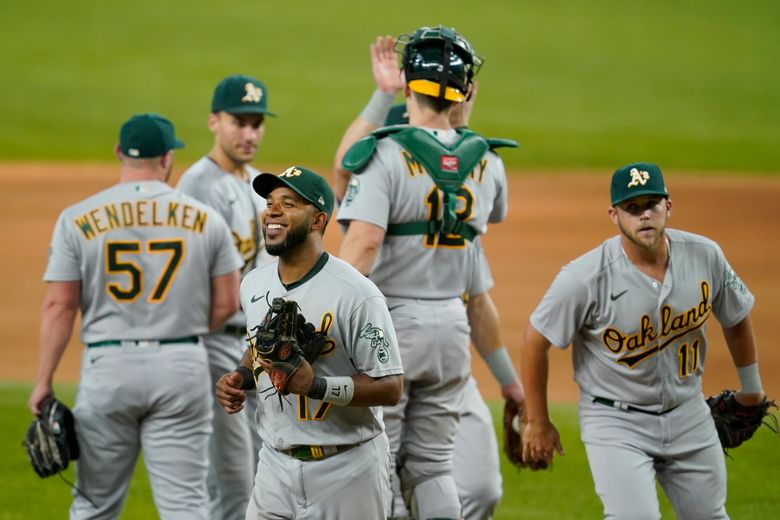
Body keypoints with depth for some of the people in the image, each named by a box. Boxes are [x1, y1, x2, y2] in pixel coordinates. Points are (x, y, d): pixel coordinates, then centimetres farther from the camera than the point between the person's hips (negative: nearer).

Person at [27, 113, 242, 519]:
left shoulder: (78, 219, -1)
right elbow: (226, 303, 4)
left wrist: (43, 381, 1)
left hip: (107, 366, 0)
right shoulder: (205, 219, 2)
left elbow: (58, 306, -4)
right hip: (183, 367, 0)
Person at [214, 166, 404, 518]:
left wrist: (315, 385, -28)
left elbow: (390, 387, -17)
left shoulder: (356, 294, -17)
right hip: (275, 465, 6)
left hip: (346, 471, -6)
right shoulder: (254, 284, 6)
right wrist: (241, 378, 4)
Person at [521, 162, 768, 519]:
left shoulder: (705, 256, -10)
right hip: (616, 421, -5)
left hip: (688, 413, 5)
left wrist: (750, 385, 23)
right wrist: (538, 423, -3)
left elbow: (736, 317, 10)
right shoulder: (587, 277, -22)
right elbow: (536, 341, -11)